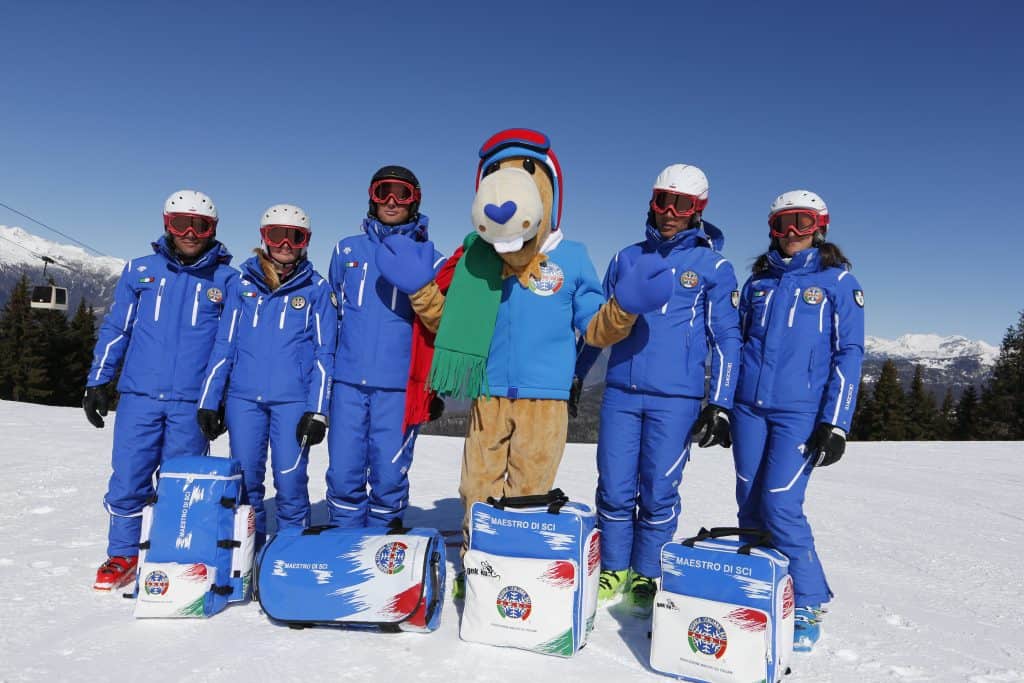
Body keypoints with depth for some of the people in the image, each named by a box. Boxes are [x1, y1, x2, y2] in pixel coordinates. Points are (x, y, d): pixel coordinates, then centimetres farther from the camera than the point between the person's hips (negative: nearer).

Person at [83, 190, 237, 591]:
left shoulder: (226, 280, 5)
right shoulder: (141, 270, 9)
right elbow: (116, 329, 13)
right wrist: (97, 382, 10)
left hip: (193, 402, -1)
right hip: (139, 395, 1)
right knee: (127, 479, 3)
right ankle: (122, 555, 22)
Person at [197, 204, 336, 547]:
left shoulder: (317, 289, 5)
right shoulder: (243, 285, 12)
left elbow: (323, 353, 1)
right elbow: (224, 346, 12)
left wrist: (317, 411, -6)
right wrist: (209, 401, 6)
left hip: (293, 398, -2)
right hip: (244, 396, 3)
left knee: (290, 479, -5)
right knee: (245, 479, 6)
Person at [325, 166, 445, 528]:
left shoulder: (430, 261, 7)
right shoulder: (347, 250, 13)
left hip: (399, 385, -2)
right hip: (348, 380, 2)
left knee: (389, 476, 0)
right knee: (343, 474, 2)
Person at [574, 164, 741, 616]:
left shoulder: (713, 267, 3)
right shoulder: (627, 259, 12)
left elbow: (726, 338, 3)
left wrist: (720, 404, -4)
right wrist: (573, 375, 16)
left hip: (675, 398, -2)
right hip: (620, 392, 3)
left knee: (658, 493, 3)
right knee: (615, 489, 4)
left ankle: (646, 577, 21)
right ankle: (613, 570, 23)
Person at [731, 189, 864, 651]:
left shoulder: (838, 281, 1)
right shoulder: (758, 281, 13)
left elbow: (849, 353, -3)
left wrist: (835, 424, -11)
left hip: (800, 411, -4)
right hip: (749, 406, 4)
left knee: (780, 506, -12)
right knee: (750, 506, 6)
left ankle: (808, 604, 7)